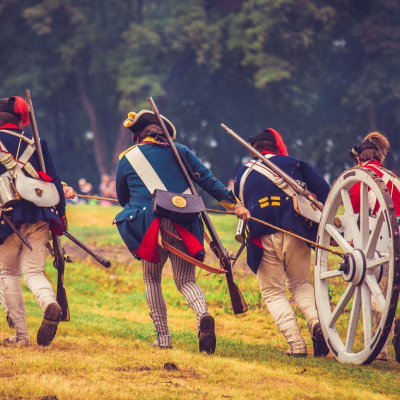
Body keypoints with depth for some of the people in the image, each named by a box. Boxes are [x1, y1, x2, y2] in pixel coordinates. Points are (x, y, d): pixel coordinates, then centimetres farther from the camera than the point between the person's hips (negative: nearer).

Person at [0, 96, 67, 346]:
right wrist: (61, 213, 17)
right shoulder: (36, 143, 11)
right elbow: (55, 180, 9)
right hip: (39, 216, 2)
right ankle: (50, 303, -31)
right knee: (33, 271, 4)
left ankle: (21, 334, 7)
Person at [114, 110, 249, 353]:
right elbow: (208, 180, 7)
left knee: (152, 279, 19)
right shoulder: (180, 152, 12)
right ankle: (203, 315, -24)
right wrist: (234, 204, 11)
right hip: (182, 227, 1)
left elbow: (122, 198, 22)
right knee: (186, 280, 8)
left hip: (148, 227, -1)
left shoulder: (126, 159, 9)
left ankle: (163, 337, 11)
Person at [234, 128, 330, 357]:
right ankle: (316, 321, -6)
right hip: (296, 235, 0)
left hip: (263, 239, 0)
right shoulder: (293, 164, 11)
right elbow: (323, 191, 2)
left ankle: (296, 345, -3)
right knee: (300, 284, 22)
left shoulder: (243, 175, 17)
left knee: (273, 292, 13)